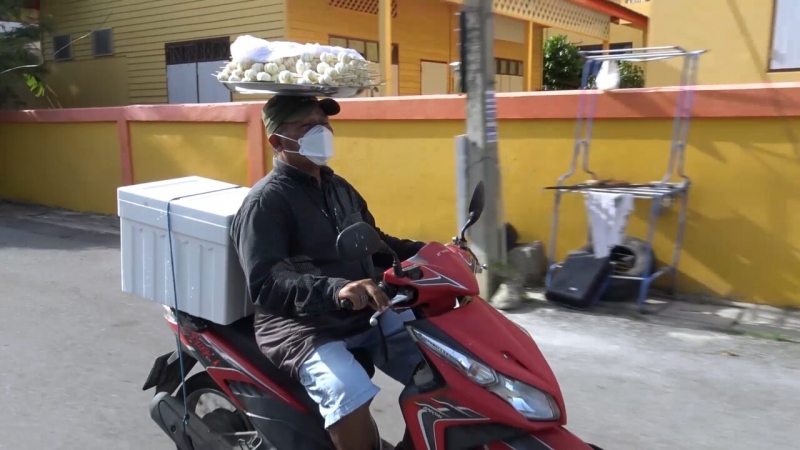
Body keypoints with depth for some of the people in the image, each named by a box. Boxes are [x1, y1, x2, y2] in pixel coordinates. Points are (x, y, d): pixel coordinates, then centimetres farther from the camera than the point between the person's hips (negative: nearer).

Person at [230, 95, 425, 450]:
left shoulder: (339, 188, 15)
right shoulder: (265, 201, -11)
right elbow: (265, 284, -25)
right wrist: (334, 290, -41)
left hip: (368, 314, 8)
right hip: (302, 325, -8)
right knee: (350, 396, -33)